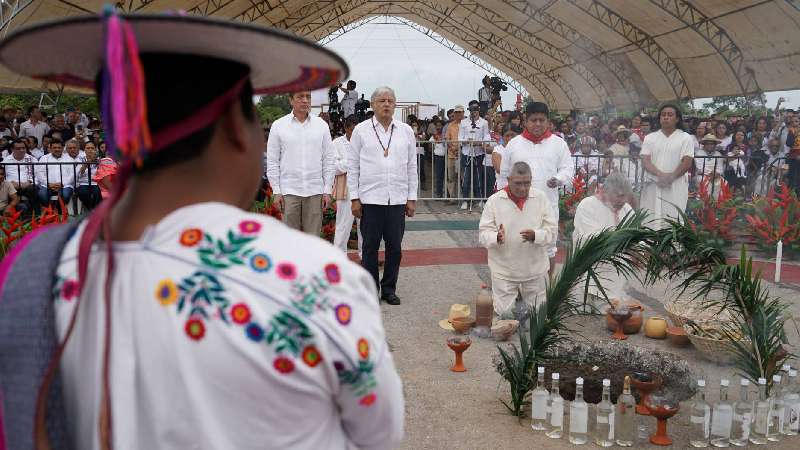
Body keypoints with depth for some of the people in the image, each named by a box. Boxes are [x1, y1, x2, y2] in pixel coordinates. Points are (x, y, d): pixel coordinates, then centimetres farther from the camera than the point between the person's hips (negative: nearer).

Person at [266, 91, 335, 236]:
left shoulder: (321, 125, 6)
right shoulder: (279, 126, 3)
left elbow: (329, 160, 7)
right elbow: (272, 162, 3)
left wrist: (327, 191, 1)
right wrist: (276, 191, -2)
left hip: (315, 191, 1)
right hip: (289, 191, -1)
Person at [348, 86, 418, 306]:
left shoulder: (406, 131, 9)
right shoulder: (361, 130, 3)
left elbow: (412, 166, 10)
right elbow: (353, 166, 3)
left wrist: (412, 198, 6)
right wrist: (355, 198, -2)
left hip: (398, 199, 2)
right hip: (370, 199, -2)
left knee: (395, 247, 7)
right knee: (370, 247, 5)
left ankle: (389, 289, 20)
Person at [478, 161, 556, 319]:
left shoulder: (541, 198, -5)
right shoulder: (494, 201, -8)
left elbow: (552, 232, -7)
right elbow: (483, 234, -8)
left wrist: (535, 235, -28)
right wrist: (496, 238, -31)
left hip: (534, 268, 2)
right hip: (504, 270, -2)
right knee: (505, 314, 3)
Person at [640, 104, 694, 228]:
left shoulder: (685, 138, 7)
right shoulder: (650, 138, 12)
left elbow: (687, 162, -2)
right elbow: (645, 161, 1)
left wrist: (671, 177, -16)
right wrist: (660, 174, -17)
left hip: (676, 187, -2)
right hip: (653, 186, 2)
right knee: (650, 221, -3)